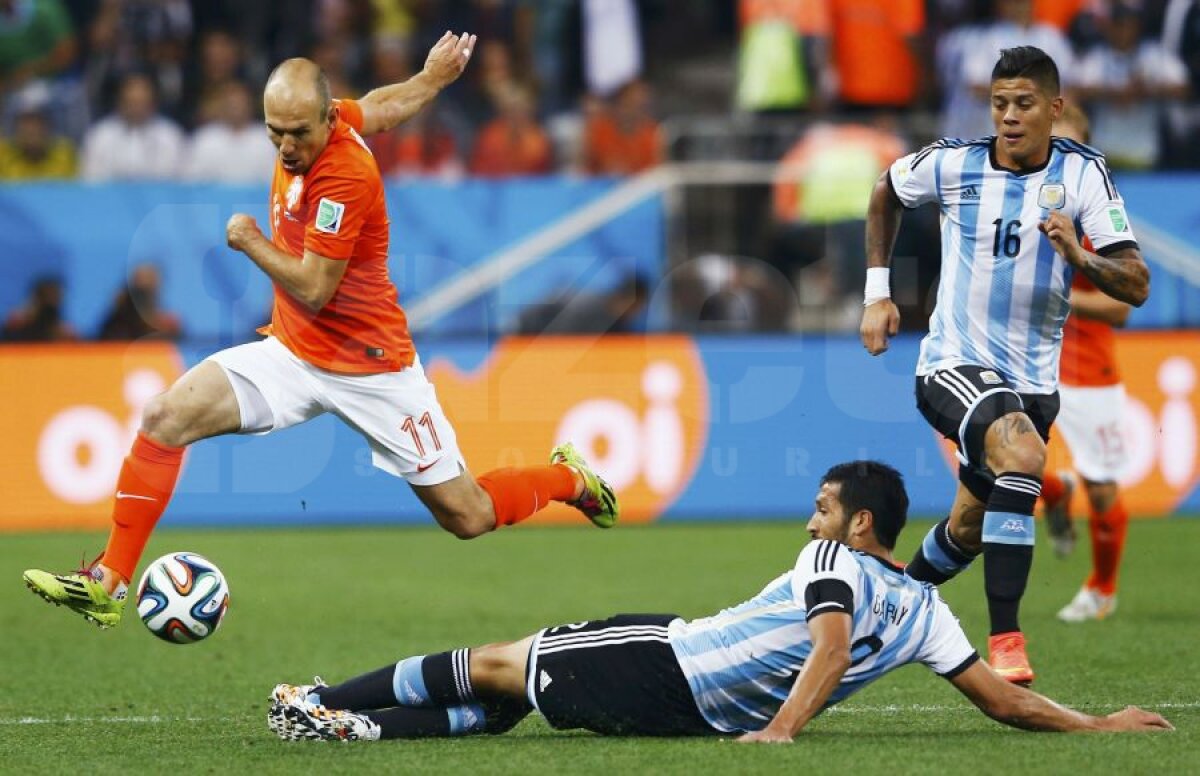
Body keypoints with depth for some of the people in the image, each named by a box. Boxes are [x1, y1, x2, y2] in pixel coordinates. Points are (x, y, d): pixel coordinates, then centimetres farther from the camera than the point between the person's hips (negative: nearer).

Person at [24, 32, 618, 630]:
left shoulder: (345, 176, -26)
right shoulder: (322, 119, -3)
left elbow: (313, 289, -24)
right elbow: (378, 106, 18)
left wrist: (250, 241, -10)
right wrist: (433, 78, 38)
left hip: (369, 367, -7)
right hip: (293, 355, 7)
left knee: (467, 518, 1)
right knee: (165, 417, -13)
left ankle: (569, 477, 33)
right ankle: (108, 585, -10)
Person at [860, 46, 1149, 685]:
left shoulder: (1082, 172, -7)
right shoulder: (953, 163, -8)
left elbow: (1136, 285, -12)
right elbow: (886, 193, 15)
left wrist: (1078, 256, -31)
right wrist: (876, 290, 11)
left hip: (1033, 378, 3)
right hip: (954, 363, -3)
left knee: (970, 529, 16)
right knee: (1022, 452, -33)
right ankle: (1005, 641, -34)